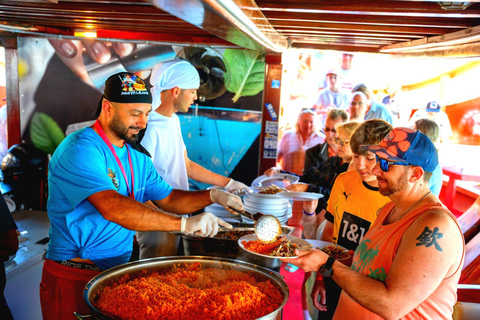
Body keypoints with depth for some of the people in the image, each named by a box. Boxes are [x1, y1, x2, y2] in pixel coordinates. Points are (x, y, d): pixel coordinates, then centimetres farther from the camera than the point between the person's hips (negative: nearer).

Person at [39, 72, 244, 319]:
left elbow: (168, 199, 11)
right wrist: (184, 223, -37)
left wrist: (212, 196, -6)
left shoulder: (137, 159, 8)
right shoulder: (79, 150, -20)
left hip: (118, 271, 7)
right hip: (74, 278, -7)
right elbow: (113, 208, -32)